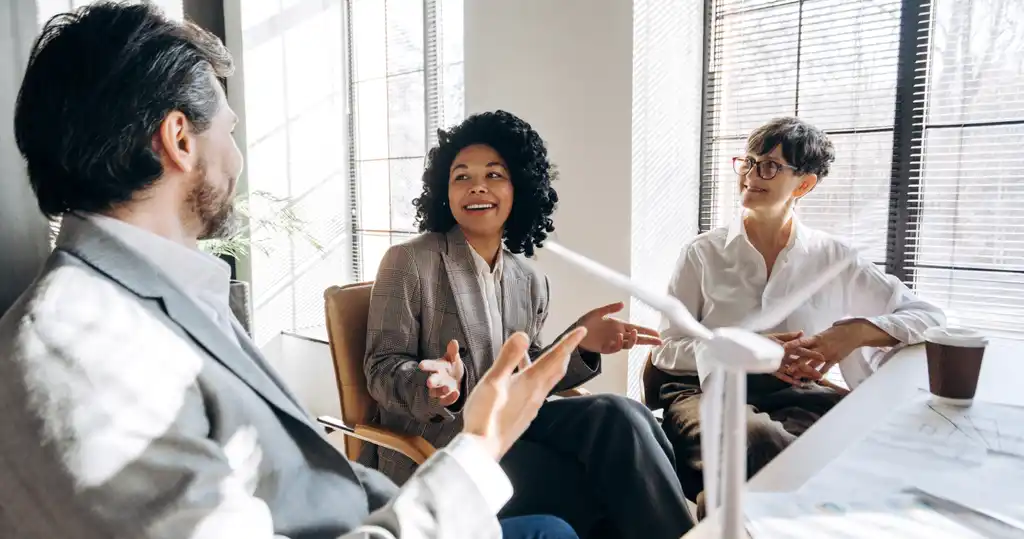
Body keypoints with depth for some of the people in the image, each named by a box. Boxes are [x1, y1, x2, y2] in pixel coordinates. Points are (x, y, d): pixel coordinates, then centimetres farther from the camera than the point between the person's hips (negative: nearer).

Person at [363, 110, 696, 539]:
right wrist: (438, 386, -30)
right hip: (437, 446, -5)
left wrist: (579, 347, -7)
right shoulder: (408, 262, -6)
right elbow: (382, 368, -8)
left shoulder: (530, 282, 8)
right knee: (617, 482, -22)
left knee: (620, 417, -24)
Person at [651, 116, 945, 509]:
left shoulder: (833, 258, 6)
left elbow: (928, 316, 8)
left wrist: (856, 332, -13)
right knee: (759, 438, -39)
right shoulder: (702, 254, 1)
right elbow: (667, 350, 1)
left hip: (795, 395, 3)